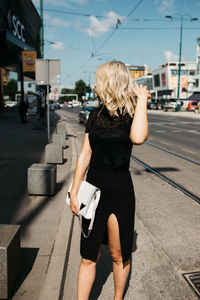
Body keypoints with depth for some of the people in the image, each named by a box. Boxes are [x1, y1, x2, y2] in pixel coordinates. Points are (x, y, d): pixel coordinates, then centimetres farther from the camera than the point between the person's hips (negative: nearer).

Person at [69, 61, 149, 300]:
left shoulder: (131, 115, -8)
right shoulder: (95, 116, 5)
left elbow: (138, 137, -33)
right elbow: (85, 154, 6)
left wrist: (142, 98, -20)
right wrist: (74, 191, 3)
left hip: (120, 192, -3)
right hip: (93, 189, 4)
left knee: (119, 255, 14)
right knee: (89, 257, 10)